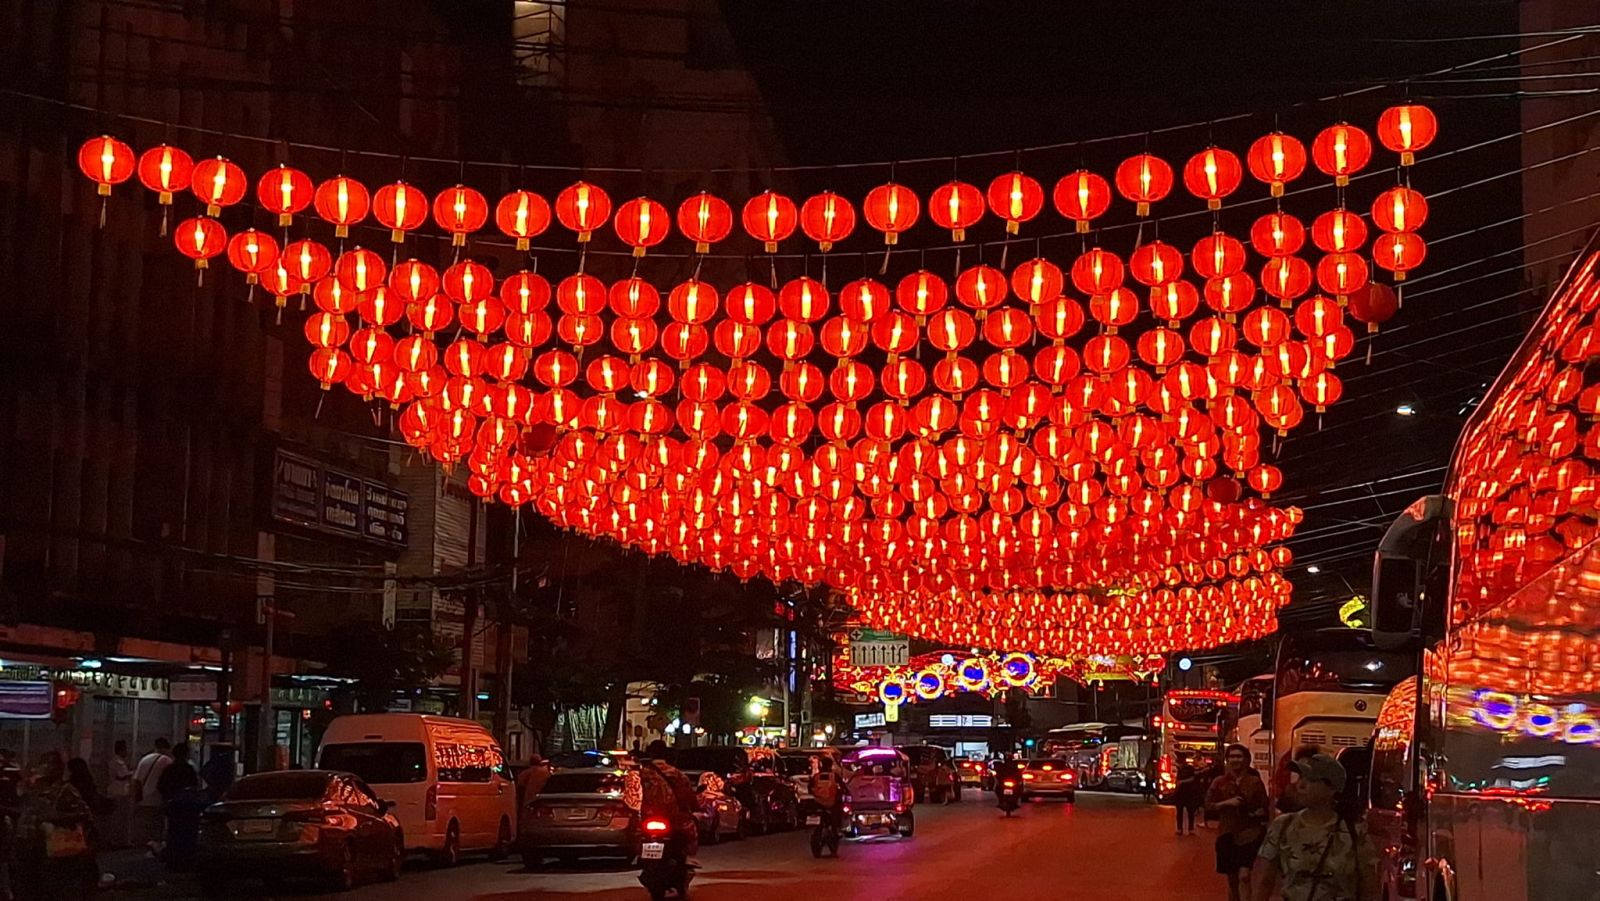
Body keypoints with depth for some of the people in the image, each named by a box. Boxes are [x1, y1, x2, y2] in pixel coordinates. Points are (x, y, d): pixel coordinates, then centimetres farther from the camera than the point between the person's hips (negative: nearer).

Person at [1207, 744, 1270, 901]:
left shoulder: (1255, 782, 0)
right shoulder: (1219, 782, 3)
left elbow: (1264, 807, 7)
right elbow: (1208, 806, 0)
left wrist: (1260, 813, -12)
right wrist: (1226, 803, -14)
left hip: (1249, 835, -2)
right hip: (1227, 834, 2)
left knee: (1244, 876, -16)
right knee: (1232, 880, 10)